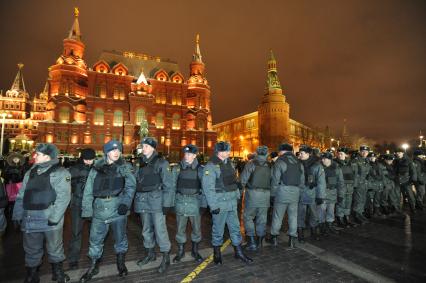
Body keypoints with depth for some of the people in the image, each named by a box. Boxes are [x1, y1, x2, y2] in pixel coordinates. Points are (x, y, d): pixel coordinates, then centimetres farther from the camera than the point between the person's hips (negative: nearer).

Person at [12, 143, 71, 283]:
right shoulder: (30, 173, 11)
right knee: (31, 251, 17)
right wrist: (17, 215, 5)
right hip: (30, 220, 5)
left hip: (51, 220, -5)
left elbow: (63, 197, -16)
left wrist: (54, 218, -21)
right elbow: (21, 196, 14)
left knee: (55, 249, 13)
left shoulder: (60, 173, -9)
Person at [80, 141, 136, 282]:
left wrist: (125, 203, -22)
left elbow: (130, 187, -8)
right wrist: (87, 210, 0)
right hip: (99, 210, 1)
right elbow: (88, 191, 6)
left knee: (120, 238, 13)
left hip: (118, 209, -1)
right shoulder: (96, 168, 4)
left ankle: (121, 263, 36)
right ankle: (93, 267, 35)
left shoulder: (125, 167, 1)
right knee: (95, 240, 12)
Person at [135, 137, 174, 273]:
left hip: (156, 200, -6)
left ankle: (166, 258, 13)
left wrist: (167, 204, -14)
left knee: (160, 230, -3)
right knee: (146, 229, 17)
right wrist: (137, 199, 9)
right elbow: (136, 182, 13)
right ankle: (150, 253, 35)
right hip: (142, 200, 6)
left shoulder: (161, 162, -7)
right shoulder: (141, 163, 9)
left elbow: (168, 185, -9)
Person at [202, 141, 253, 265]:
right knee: (218, 229, 10)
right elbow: (208, 188, -18)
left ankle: (238, 252, 31)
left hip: (232, 202, 7)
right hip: (220, 204, -7)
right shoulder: (210, 166, -15)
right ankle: (217, 253, 30)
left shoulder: (229, 163, 9)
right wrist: (213, 205, -19)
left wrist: (237, 195, 15)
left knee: (235, 227, 15)